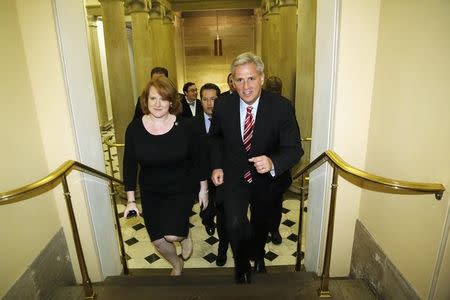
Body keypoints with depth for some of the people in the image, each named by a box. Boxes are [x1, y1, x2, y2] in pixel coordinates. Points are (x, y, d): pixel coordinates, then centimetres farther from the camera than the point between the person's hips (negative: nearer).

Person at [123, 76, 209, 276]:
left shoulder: (185, 127, -16)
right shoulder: (135, 128, -10)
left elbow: (199, 159, -5)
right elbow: (129, 165, -3)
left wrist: (203, 189, 1)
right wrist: (131, 200, -1)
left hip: (182, 189, -2)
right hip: (150, 192, 3)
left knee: (172, 235, -17)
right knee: (158, 240, 10)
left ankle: (185, 236, 23)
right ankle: (177, 264, 45)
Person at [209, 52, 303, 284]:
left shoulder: (281, 107, -23)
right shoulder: (222, 106, -16)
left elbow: (294, 148, -24)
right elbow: (214, 137, 3)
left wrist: (272, 162, -45)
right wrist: (217, 166, -8)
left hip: (266, 177, 1)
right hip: (233, 176, 0)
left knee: (261, 223, 23)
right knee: (235, 223, -18)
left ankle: (258, 255, 59)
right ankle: (242, 265, 18)